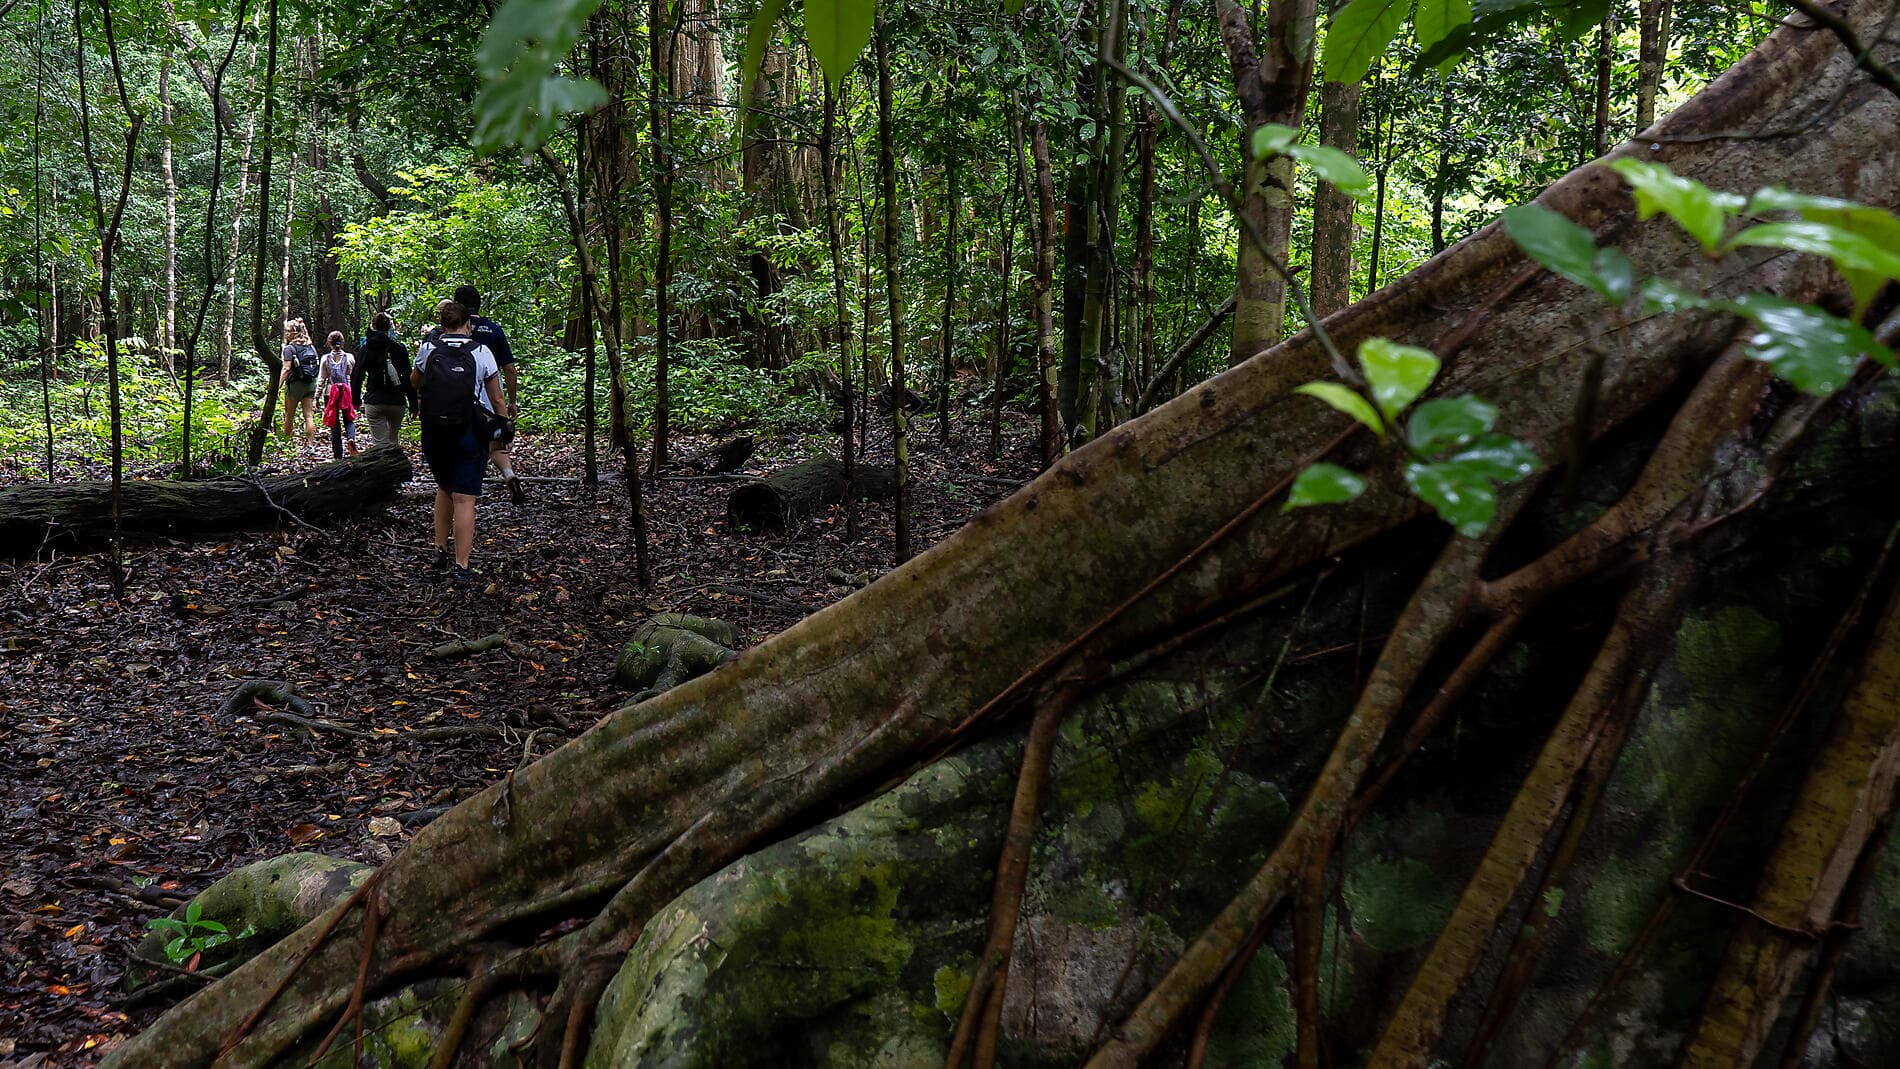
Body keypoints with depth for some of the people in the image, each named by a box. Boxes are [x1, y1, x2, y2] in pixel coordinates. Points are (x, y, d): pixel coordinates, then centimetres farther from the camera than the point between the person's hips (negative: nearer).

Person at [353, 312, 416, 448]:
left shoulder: (366, 349, 2)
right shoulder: (399, 348, 1)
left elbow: (357, 376, 1)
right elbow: (408, 377, 1)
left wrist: (356, 399, 11)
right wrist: (413, 404, 5)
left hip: (374, 401, -1)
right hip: (397, 401, 1)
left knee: (379, 443, -2)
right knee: (393, 441, 17)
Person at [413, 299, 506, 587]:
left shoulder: (428, 349, 1)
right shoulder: (481, 353, -4)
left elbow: (414, 382, 20)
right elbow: (496, 398, 0)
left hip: (434, 432, 3)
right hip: (470, 433, -3)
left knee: (444, 488, 24)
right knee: (465, 498, -3)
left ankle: (440, 551, 25)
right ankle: (462, 567, -5)